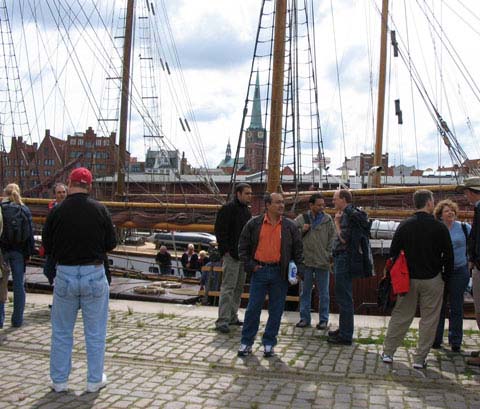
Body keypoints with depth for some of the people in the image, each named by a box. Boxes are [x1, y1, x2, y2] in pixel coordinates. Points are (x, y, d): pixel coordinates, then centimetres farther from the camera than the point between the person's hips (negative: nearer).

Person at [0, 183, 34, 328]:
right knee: (19, 284, 8)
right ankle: (17, 319, 12)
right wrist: (29, 252, 7)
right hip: (19, 251, 2)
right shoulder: (24, 210, 2)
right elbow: (30, 232, 2)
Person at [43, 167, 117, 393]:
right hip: (94, 275, 0)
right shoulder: (100, 210, -8)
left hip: (65, 275, 1)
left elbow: (47, 247, 0)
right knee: (95, 332, 12)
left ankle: (59, 380, 26)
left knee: (61, 332, 16)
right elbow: (111, 243, -3)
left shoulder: (56, 212, -8)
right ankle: (95, 380, 21)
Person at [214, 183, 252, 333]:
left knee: (239, 287, 13)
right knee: (228, 287, -8)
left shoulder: (246, 211, 16)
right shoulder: (228, 209, -10)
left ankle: (232, 316, 23)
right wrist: (225, 250, -18)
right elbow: (220, 231, -14)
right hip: (232, 255, -9)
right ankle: (222, 321, -5)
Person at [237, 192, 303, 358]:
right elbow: (243, 246, 7)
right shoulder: (254, 224, 1)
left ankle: (269, 343, 19)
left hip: (280, 273, 1)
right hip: (260, 270, -1)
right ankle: (246, 342, 15)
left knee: (276, 310, 6)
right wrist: (250, 265, -1)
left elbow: (298, 249, 9)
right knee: (253, 308, 3)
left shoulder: (290, 226, 4)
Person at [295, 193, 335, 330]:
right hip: (306, 261, 1)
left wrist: (329, 254, -6)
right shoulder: (301, 219, 2)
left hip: (323, 262, -1)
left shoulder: (328, 219, 1)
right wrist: (302, 230, -11)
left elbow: (332, 238, 2)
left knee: (323, 293, 8)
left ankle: (323, 319, 18)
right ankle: (304, 318, 21)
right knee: (305, 291, 10)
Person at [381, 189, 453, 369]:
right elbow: (448, 256, -4)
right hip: (432, 280, -3)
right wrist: (446, 277, 9)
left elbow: (393, 252, 3)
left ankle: (388, 352, 15)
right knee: (429, 319, 7)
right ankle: (420, 359, 10)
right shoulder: (439, 227, -9)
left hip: (409, 279, 3)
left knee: (400, 317, 11)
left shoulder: (404, 226, -1)